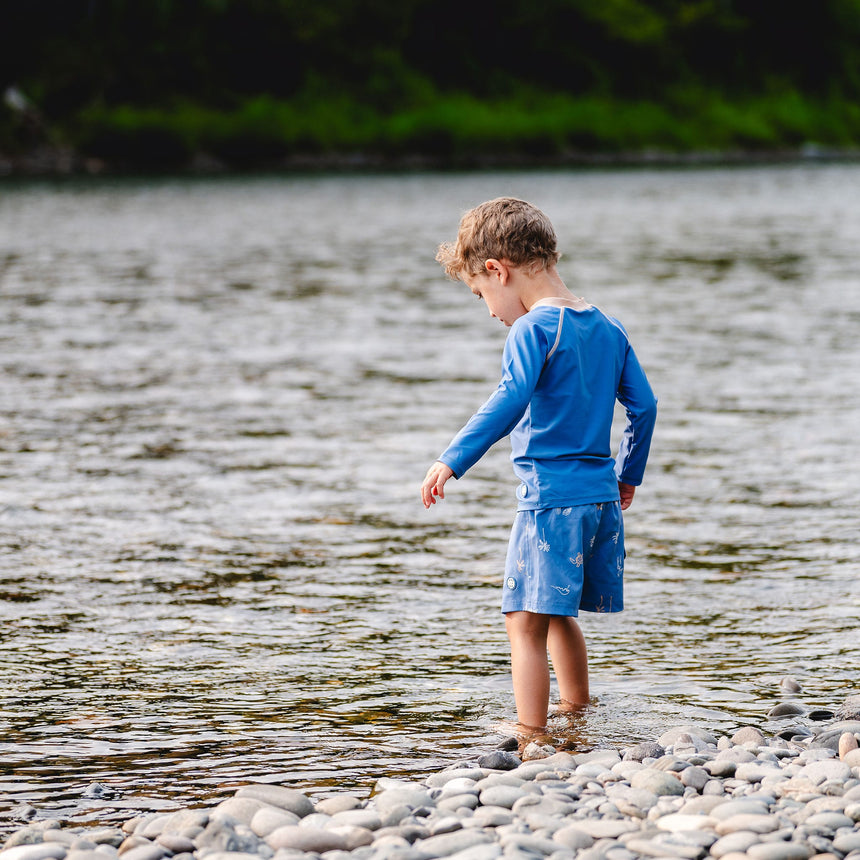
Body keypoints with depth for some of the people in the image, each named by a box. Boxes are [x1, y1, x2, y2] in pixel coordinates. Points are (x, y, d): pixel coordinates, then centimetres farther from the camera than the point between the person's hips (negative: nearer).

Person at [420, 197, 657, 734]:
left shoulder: (533, 329, -11)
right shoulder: (608, 328, 12)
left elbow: (511, 401, -25)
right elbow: (644, 405, 14)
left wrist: (453, 460, -27)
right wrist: (629, 473, 26)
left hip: (550, 497, -8)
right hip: (603, 493, 8)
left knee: (527, 621, -6)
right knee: (560, 614, 23)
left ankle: (532, 736, -10)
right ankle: (577, 712, 34)